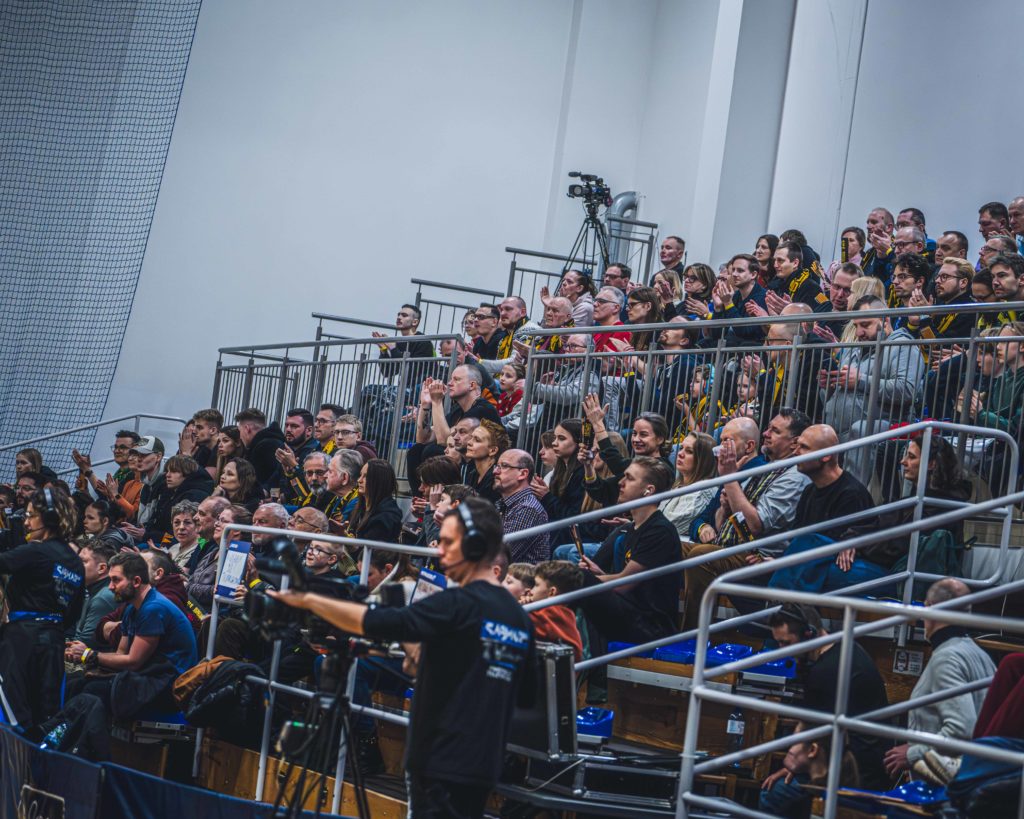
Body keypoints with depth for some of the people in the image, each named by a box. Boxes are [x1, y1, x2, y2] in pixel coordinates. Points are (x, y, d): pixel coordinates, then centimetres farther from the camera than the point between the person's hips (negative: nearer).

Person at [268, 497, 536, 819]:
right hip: (482, 767, 9)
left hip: (442, 768, -9)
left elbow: (376, 622, -21)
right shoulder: (520, 618, 10)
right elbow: (525, 693, 18)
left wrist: (307, 600, -14)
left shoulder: (460, 605, -14)